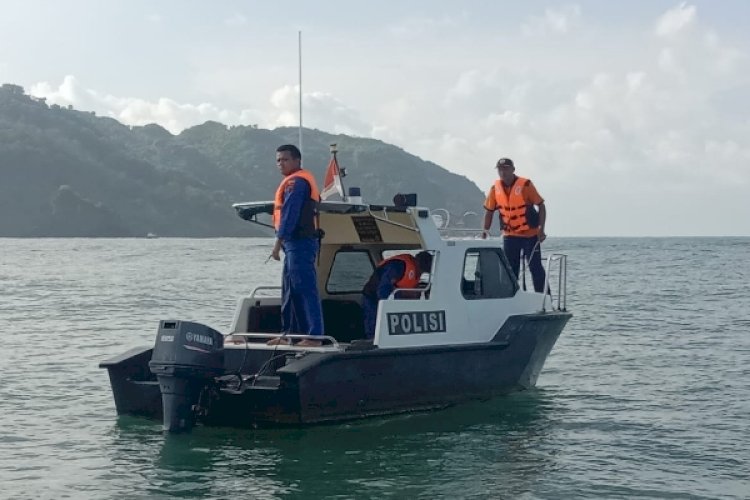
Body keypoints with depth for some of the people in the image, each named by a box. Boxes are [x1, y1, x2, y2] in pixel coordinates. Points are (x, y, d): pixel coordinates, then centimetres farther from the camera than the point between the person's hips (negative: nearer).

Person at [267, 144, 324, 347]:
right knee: (290, 291, 15)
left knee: (306, 290, -13)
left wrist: (279, 242, -18)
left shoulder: (295, 182, -10)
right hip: (298, 244, 11)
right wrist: (284, 242, 19)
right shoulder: (303, 180, 23)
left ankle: (314, 335, -15)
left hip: (299, 243, -11)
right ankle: (290, 333, 21)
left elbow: (289, 214, -18)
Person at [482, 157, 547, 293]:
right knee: (510, 269, 7)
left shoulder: (525, 185, -13)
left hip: (530, 234, -4)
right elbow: (489, 210, 8)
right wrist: (486, 230, -3)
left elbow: (541, 205, -10)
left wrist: (541, 229, -16)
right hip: (510, 235, 4)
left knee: (536, 268, -1)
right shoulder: (495, 188, -1)